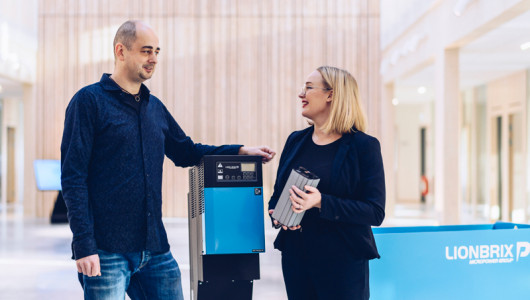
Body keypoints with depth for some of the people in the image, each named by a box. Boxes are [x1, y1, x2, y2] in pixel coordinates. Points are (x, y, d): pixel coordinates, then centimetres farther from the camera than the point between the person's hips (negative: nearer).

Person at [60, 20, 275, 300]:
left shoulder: (155, 107, 15)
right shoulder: (89, 101, -5)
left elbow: (186, 152, 26)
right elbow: (73, 178, -9)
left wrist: (240, 150, 13)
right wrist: (84, 245, -16)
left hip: (156, 250, 6)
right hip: (107, 253, -6)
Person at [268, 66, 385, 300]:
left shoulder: (363, 146, -7)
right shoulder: (296, 141, 9)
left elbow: (375, 212, -13)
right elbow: (277, 195, 16)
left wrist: (322, 202, -24)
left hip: (343, 263, -4)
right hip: (295, 258, 5)